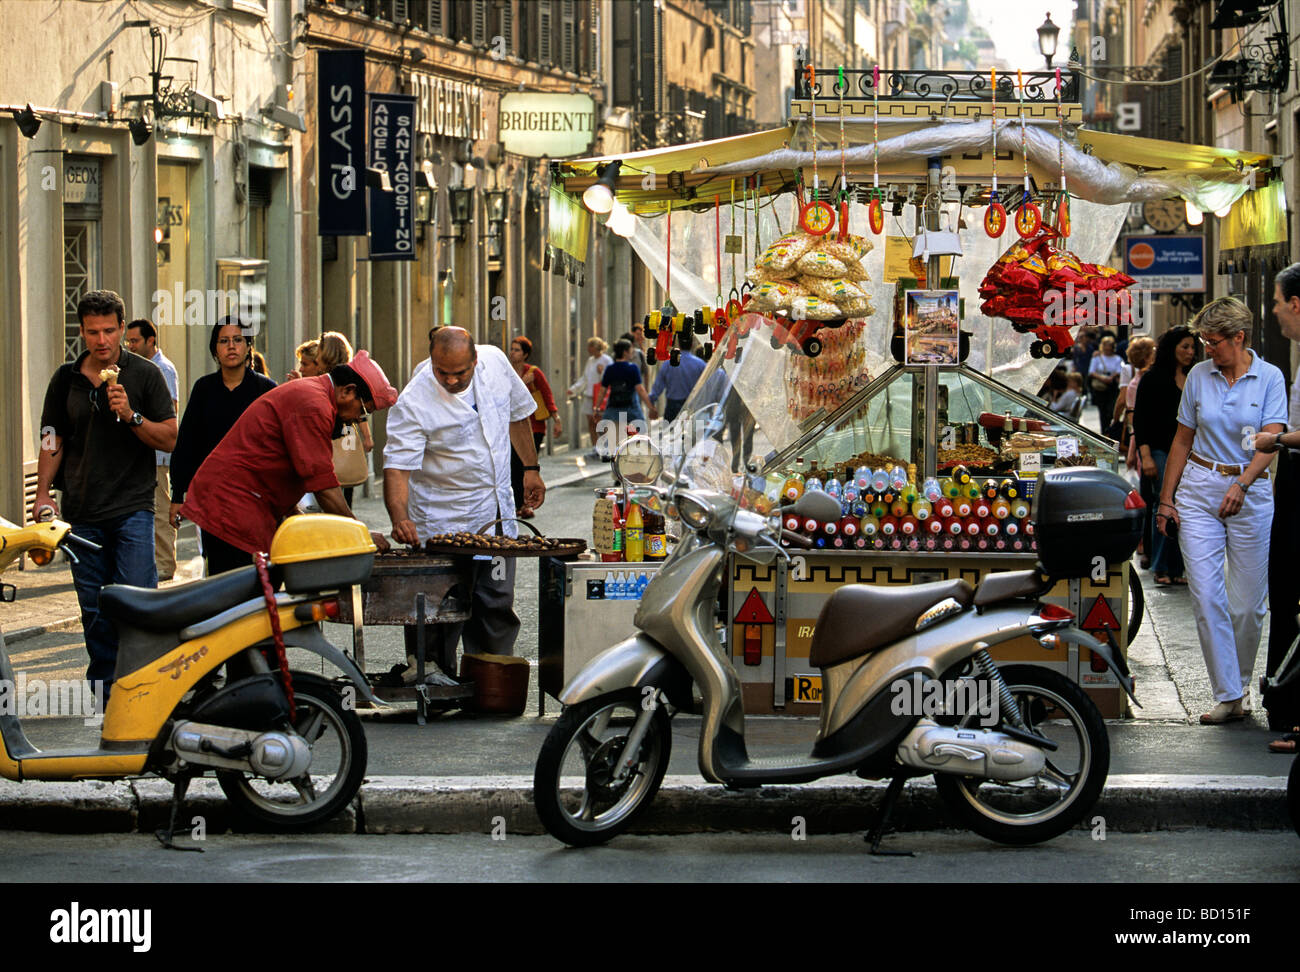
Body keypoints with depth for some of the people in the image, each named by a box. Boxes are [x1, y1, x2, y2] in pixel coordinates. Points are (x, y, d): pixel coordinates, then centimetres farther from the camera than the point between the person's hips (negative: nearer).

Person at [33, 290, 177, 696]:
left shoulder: (145, 375, 2)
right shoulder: (66, 380, 10)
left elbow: (170, 438, 0)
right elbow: (52, 441, 14)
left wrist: (131, 415, -16)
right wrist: (43, 492, 2)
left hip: (133, 508, -3)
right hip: (81, 511, 3)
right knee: (94, 608, 5)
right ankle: (103, 688, 13)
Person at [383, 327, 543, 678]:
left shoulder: (495, 363, -5)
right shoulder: (414, 402, -21)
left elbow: (518, 413, 13)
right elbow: (397, 465, -26)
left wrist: (530, 468, 16)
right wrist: (399, 517, -41)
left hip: (497, 517, 5)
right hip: (442, 527, -5)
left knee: (497, 607, 9)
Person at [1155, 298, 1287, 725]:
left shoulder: (1269, 378, -2)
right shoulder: (1199, 376, 6)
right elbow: (1182, 440, 12)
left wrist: (1240, 485, -26)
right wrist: (1166, 499, 8)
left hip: (1250, 493, -2)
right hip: (1199, 490, 2)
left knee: (1248, 604, 2)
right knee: (1206, 597, -9)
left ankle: (1239, 682, 24)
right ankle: (1228, 697, -5)